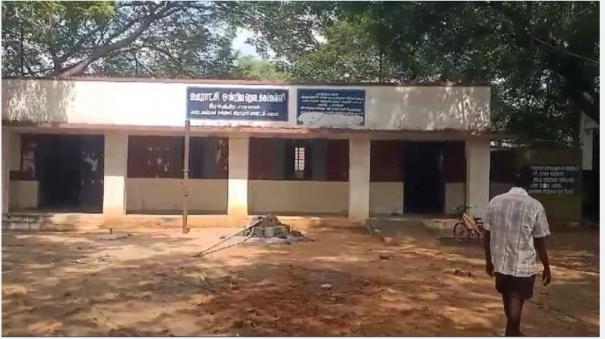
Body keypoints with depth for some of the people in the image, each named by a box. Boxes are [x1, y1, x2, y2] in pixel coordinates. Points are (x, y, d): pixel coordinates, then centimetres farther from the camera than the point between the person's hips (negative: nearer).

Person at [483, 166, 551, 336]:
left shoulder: (495, 202, -3)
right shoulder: (535, 206, -13)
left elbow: (487, 236, 3)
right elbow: (540, 242, -8)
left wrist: (488, 260, 15)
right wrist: (546, 267, 5)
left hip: (500, 262, 4)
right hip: (523, 266, -4)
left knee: (508, 300, 22)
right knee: (515, 304, 6)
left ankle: (513, 332, 42)